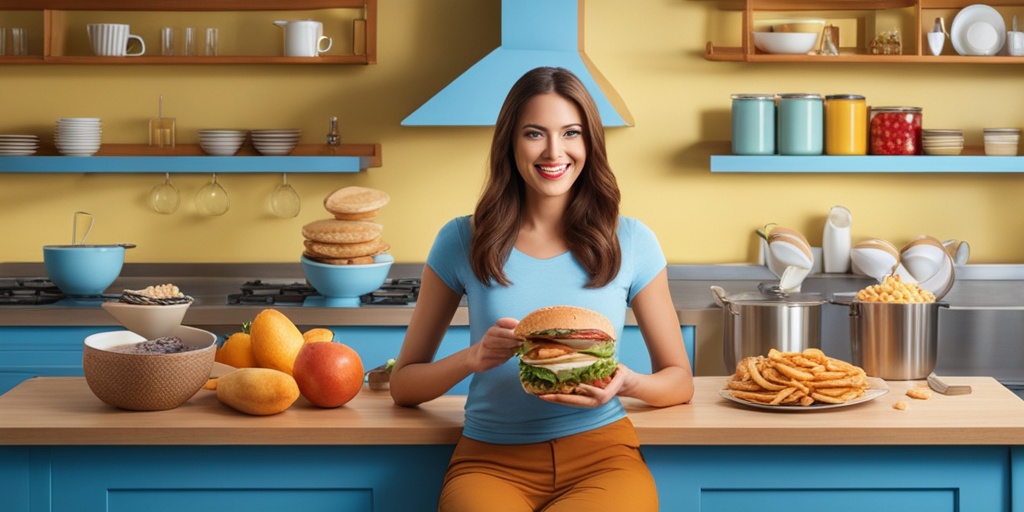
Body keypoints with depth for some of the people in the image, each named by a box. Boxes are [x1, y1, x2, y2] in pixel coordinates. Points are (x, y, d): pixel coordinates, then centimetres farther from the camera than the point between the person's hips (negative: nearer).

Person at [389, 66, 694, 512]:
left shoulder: (631, 243, 6)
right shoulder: (462, 241, 6)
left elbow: (679, 381, 13)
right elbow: (403, 385, 10)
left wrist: (627, 383, -10)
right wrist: (473, 358, -11)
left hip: (602, 458, 1)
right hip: (491, 462, 0)